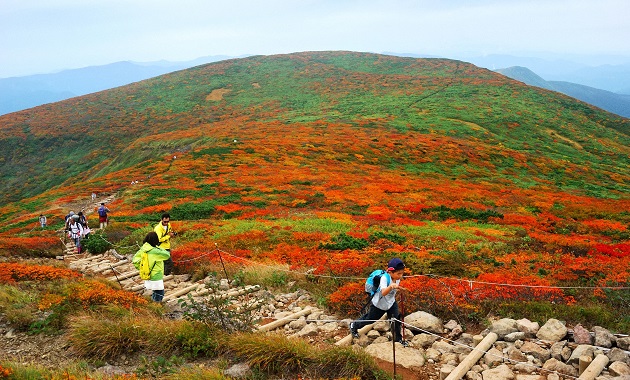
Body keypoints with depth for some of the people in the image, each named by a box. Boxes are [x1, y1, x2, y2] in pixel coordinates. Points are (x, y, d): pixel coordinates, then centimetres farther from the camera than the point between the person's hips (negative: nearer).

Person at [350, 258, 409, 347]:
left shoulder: (397, 278, -14)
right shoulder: (384, 278, -36)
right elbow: (383, 292, -54)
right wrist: (391, 286, -69)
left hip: (391, 302, 5)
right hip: (378, 303, -5)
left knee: (396, 318, -7)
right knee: (370, 319, 13)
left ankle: (398, 338, 10)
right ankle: (354, 326, 38)